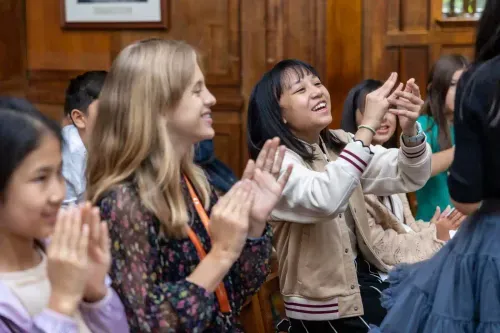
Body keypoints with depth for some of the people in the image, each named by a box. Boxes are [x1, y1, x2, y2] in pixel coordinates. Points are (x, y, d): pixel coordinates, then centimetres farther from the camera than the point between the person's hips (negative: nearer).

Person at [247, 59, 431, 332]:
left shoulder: (339, 144, 7)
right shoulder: (275, 161, -16)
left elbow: (409, 177, 2)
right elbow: (325, 200, -36)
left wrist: (410, 131, -18)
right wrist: (368, 126, -35)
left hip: (362, 275, 7)